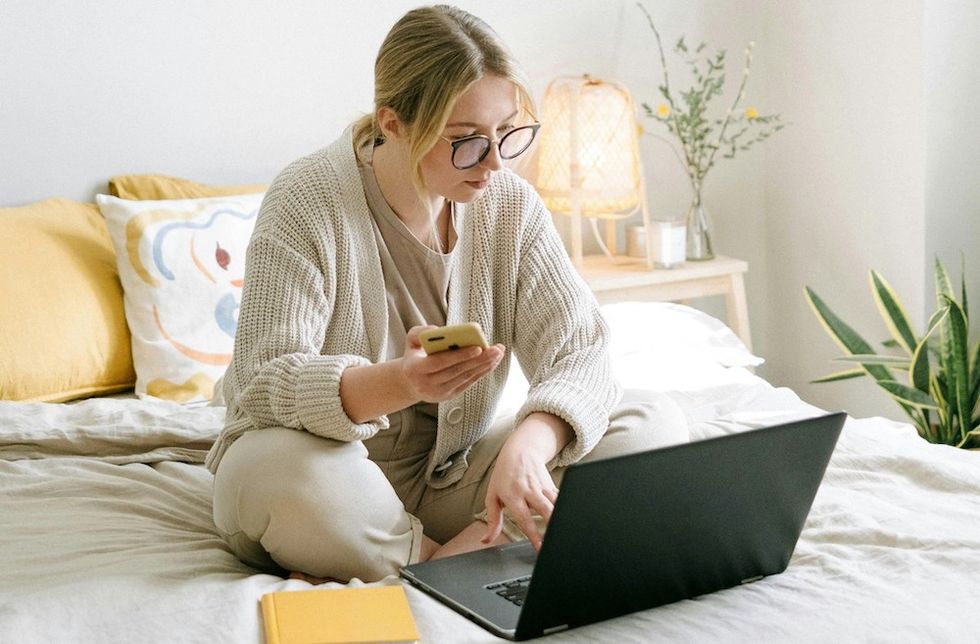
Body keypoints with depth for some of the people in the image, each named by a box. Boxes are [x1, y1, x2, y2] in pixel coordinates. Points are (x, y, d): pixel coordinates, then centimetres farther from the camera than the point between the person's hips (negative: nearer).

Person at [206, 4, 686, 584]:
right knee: (276, 471, -40)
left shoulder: (511, 204, -3)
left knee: (654, 423, -13)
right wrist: (399, 383, -44)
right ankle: (458, 565, -16)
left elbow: (579, 351, -10)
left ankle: (457, 553, -21)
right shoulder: (307, 201, -16)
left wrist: (527, 446, -32)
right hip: (340, 474, -4)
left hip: (452, 480, 5)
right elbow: (267, 383, -24)